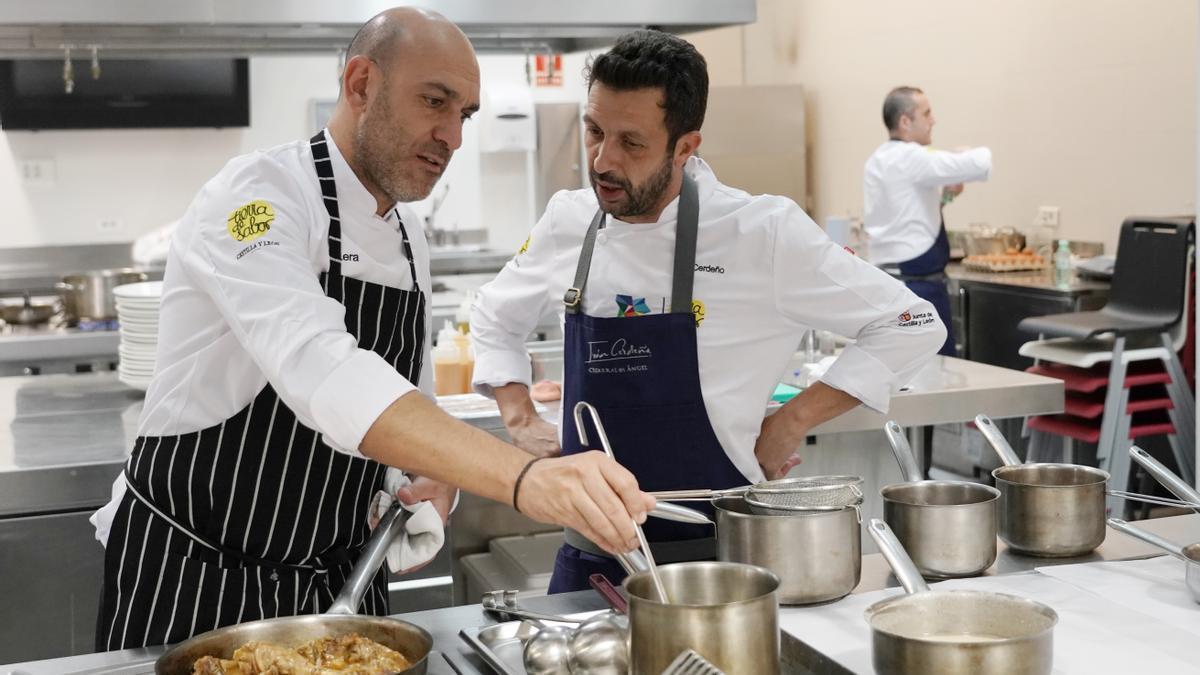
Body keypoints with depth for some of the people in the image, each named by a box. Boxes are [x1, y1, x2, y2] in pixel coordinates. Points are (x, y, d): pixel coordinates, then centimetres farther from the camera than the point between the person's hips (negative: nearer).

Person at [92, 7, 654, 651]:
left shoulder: (410, 242, 5)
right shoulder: (256, 195, -20)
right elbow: (321, 374, -38)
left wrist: (434, 489, -8)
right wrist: (524, 476, -49)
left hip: (336, 581, 7)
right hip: (189, 578, -6)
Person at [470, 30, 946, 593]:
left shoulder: (761, 233, -14)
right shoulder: (568, 222, 0)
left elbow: (912, 325, -9)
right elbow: (495, 317, 18)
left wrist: (790, 424, -12)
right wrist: (522, 423, 5)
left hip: (716, 560, -4)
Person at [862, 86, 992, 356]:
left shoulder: (878, 161, 12)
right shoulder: (911, 159, -16)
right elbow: (980, 164, -23)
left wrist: (943, 194, 10)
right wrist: (963, 155, 0)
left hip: (890, 281, 10)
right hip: (917, 286, -9)